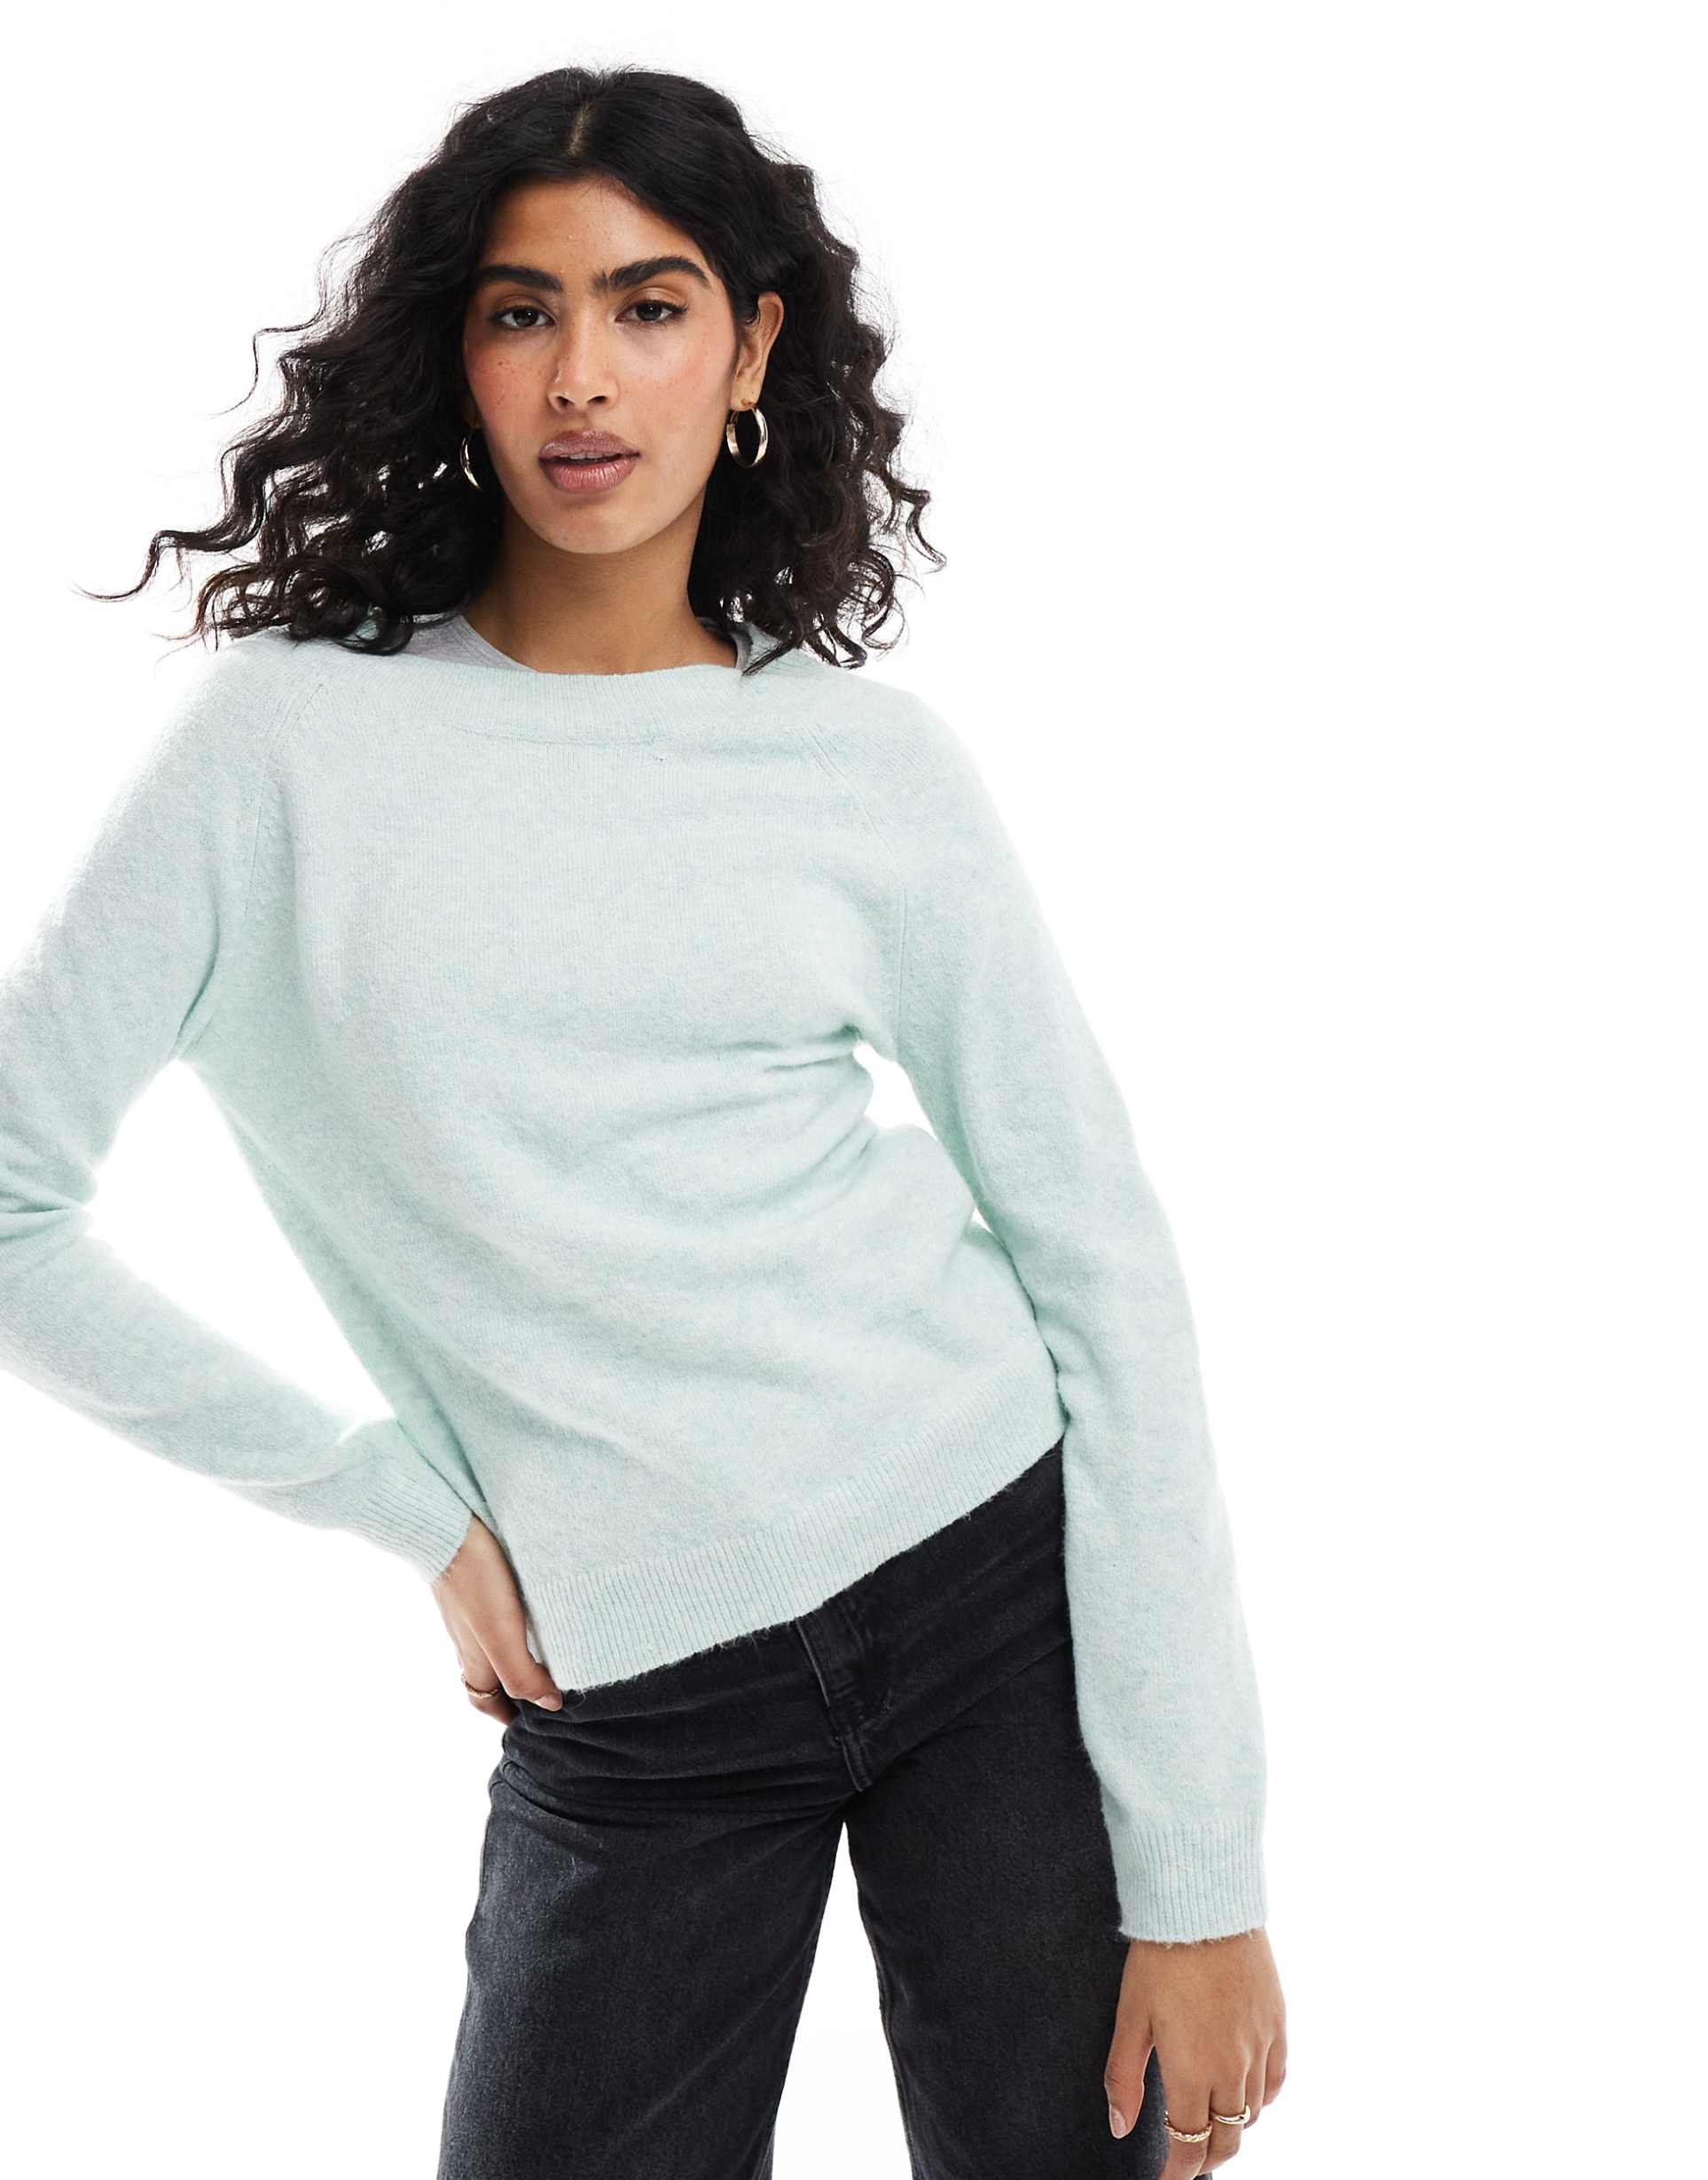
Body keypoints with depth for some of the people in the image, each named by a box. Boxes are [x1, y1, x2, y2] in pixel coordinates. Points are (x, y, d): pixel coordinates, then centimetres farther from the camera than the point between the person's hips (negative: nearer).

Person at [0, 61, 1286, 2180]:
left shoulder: (874, 764, 1)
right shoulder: (298, 738, -3)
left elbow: (1105, 1277, -1)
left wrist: (1198, 1877, -5)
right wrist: (404, 1499, -3)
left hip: (1010, 1586, 1)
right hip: (630, 1717, 0)